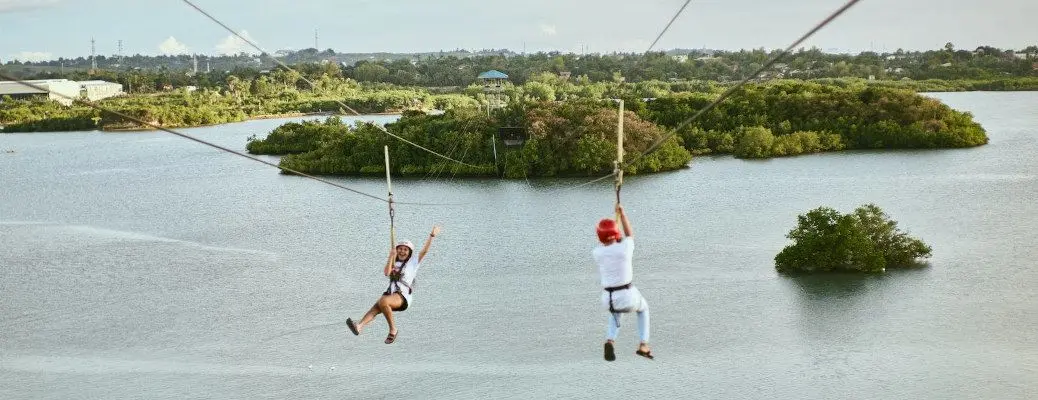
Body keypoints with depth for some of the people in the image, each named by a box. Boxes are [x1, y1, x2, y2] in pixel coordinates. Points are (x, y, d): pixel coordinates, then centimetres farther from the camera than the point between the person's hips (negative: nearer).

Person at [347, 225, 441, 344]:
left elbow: (424, 251, 1)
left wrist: (431, 236, -8)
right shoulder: (393, 264, 24)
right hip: (390, 293, 4)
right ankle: (359, 326, -50)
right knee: (376, 308, -26)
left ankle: (393, 329, -22)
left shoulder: (413, 262, 13)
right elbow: (386, 272, 4)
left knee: (383, 301, -34)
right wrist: (391, 257, 1)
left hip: (403, 297, -4)